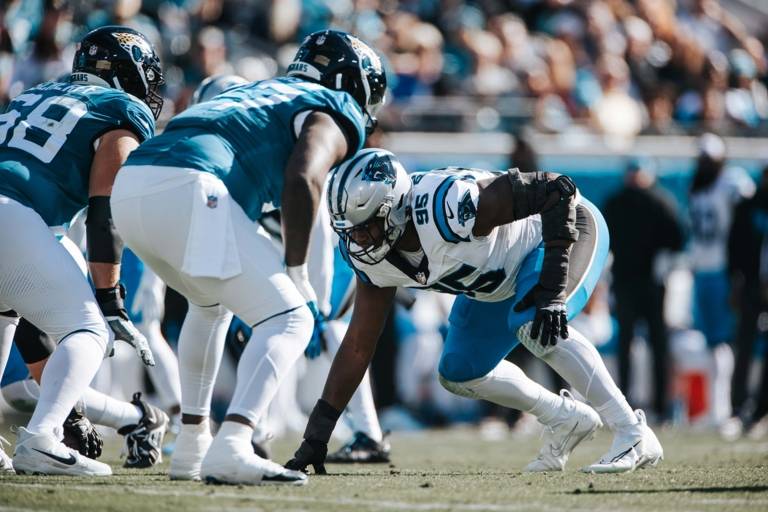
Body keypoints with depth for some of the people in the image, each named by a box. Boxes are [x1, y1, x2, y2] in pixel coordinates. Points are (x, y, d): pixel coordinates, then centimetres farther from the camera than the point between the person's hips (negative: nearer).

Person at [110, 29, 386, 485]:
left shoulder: (261, 92, 37)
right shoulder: (337, 112, 12)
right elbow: (303, 178, -8)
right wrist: (296, 273, -2)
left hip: (129, 187, 8)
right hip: (187, 191, -8)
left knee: (211, 302, 33)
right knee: (290, 320, -2)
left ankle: (192, 447, 30)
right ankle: (231, 449, -21)